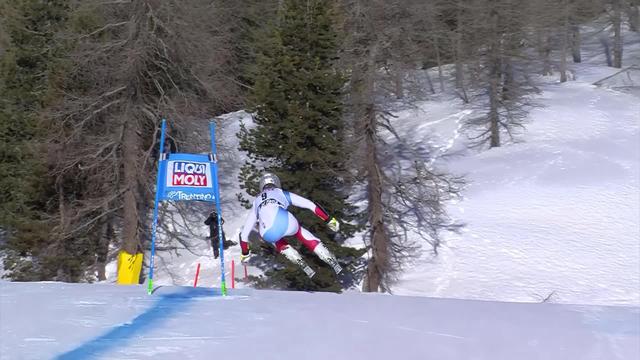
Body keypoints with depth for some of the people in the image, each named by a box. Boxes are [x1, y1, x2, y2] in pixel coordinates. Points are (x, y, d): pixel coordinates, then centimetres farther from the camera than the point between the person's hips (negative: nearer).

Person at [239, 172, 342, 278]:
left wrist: (245, 254, 54)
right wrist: (329, 220, 37)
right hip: (287, 224, -1)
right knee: (299, 232, 32)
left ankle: (301, 264, 17)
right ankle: (331, 260, 27)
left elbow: (244, 233, 42)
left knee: (279, 243, 36)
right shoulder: (283, 194, 31)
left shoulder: (256, 203, 36)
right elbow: (311, 205, 30)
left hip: (269, 235, 1)